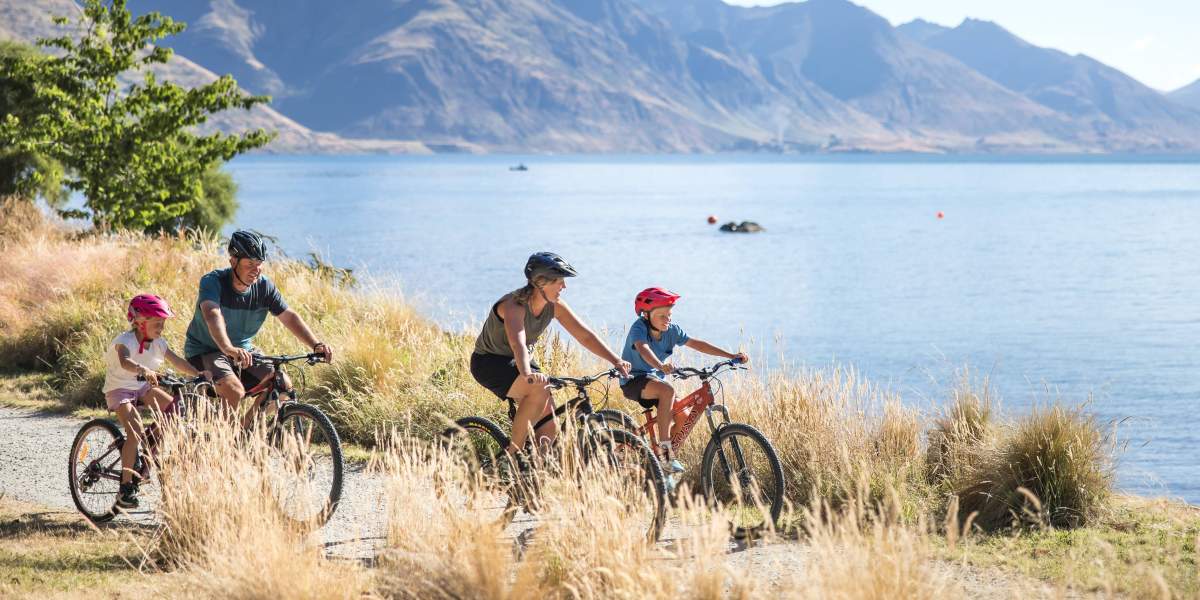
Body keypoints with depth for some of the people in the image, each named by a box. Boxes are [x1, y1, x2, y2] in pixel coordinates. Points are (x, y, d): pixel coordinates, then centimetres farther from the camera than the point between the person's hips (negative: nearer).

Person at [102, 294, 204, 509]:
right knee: (136, 433, -27)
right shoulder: (125, 341, -22)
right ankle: (126, 487, -20)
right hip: (119, 389, -7)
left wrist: (199, 374, -23)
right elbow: (125, 362, -43)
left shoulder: (158, 343, -1)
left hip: (143, 387, 7)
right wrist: (143, 370, -64)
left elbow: (176, 361, -7)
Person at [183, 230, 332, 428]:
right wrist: (229, 349, -59)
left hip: (243, 351, 6)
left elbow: (289, 317, -7)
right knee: (234, 390, -33)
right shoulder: (213, 281, -23)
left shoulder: (264, 286, -7)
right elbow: (213, 315, -41)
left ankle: (244, 428, 8)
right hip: (206, 350, -6)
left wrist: (316, 345, -23)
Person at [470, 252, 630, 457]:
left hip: (517, 363, 7)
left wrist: (616, 361, -21)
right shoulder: (514, 305, -30)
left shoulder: (555, 306, -8)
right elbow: (517, 342, -48)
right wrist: (527, 373, -67)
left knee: (549, 429, -7)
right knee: (539, 388, -34)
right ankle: (513, 453, -23)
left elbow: (585, 335, -9)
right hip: (490, 363, -7)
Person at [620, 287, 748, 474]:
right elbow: (643, 348, -42)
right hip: (634, 381, -7)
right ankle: (664, 448, -30)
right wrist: (660, 365, -62)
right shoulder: (639, 328, -21)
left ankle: (666, 457, 12)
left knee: (683, 419, -9)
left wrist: (731, 356, -8)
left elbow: (696, 344, -2)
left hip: (655, 378, 7)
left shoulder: (671, 330, -3)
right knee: (667, 390, -35)